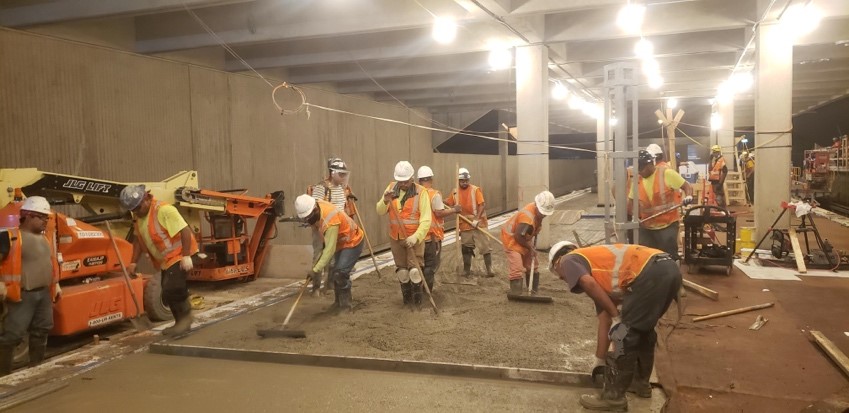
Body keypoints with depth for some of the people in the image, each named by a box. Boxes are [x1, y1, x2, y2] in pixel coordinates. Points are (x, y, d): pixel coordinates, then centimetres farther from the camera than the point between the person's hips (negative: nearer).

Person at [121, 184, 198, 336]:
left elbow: (185, 231, -26)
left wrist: (186, 256, -29)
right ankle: (180, 322, 27)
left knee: (172, 290, -19)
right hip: (165, 260, 9)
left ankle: (186, 316, 1)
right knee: (168, 294, 13)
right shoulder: (138, 216, 5)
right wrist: (133, 262, 7)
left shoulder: (164, 210, -23)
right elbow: (138, 239, 14)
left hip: (179, 256, -9)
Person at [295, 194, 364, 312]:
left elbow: (330, 249, -39)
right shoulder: (316, 208, -12)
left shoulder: (329, 220, -38)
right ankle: (340, 302, 32)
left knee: (339, 274, -19)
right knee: (338, 274, 17)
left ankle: (345, 304, -6)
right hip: (340, 243, 9)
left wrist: (316, 270, -40)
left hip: (352, 243, -9)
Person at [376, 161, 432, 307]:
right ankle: (407, 297, 32)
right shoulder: (391, 188, 0)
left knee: (415, 269, -7)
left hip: (414, 238, -4)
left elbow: (426, 219, -18)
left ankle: (417, 298, 15)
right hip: (395, 238, 4)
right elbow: (380, 212, -1)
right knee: (401, 270, 13)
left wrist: (416, 236, -29)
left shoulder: (420, 192, -14)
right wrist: (385, 201, -21)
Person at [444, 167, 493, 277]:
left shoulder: (476, 190, -10)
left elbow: (482, 205, -17)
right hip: (465, 225, 4)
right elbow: (448, 203, 14)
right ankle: (467, 270, 25)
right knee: (466, 248, 14)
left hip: (478, 224, -4)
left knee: (485, 247, -3)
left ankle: (489, 269, 4)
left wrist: (476, 218, -26)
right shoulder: (455, 192, 3)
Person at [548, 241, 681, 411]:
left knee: (624, 334, 1)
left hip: (651, 272, -9)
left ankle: (614, 397, 10)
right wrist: (600, 357, 35)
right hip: (669, 268, 9)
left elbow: (588, 283, -11)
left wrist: (616, 315, 0)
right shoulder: (599, 266, 33)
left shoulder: (570, 260, 12)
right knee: (643, 329, 27)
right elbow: (604, 318, 32)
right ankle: (640, 382, 40)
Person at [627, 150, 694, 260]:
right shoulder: (637, 180, 6)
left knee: (669, 257, -1)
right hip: (646, 226, 5)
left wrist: (688, 196, -27)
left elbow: (687, 186, -7)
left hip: (668, 225, -5)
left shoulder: (666, 173, -10)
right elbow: (631, 201, 14)